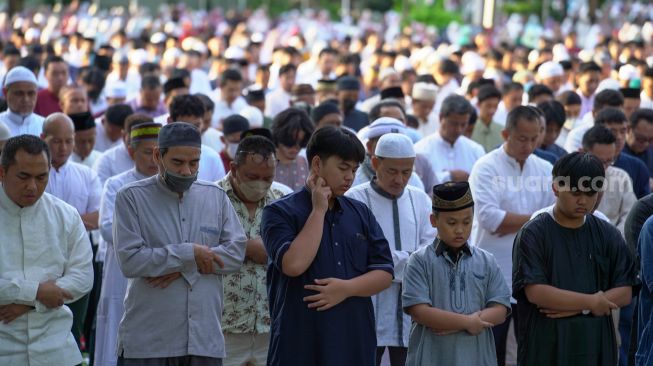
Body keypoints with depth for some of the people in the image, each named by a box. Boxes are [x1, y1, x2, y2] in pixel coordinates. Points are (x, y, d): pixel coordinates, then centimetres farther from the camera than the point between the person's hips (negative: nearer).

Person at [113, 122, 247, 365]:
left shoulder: (216, 197, 11)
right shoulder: (131, 197, -2)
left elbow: (236, 251, 1)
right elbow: (129, 260, -13)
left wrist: (185, 267, -11)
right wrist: (190, 254, -13)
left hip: (205, 339, 4)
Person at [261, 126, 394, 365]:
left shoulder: (361, 213, 12)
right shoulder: (280, 212, -3)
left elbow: (384, 273, 8)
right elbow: (293, 264, -19)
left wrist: (347, 288, -10)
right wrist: (319, 211, -9)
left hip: (355, 344, 5)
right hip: (300, 345, -5)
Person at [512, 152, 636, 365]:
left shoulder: (608, 235, 7)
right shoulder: (533, 234, -4)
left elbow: (624, 293, 3)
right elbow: (535, 292, -13)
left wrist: (577, 307, -11)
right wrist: (590, 302, -10)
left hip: (595, 346, 4)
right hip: (545, 348, -3)